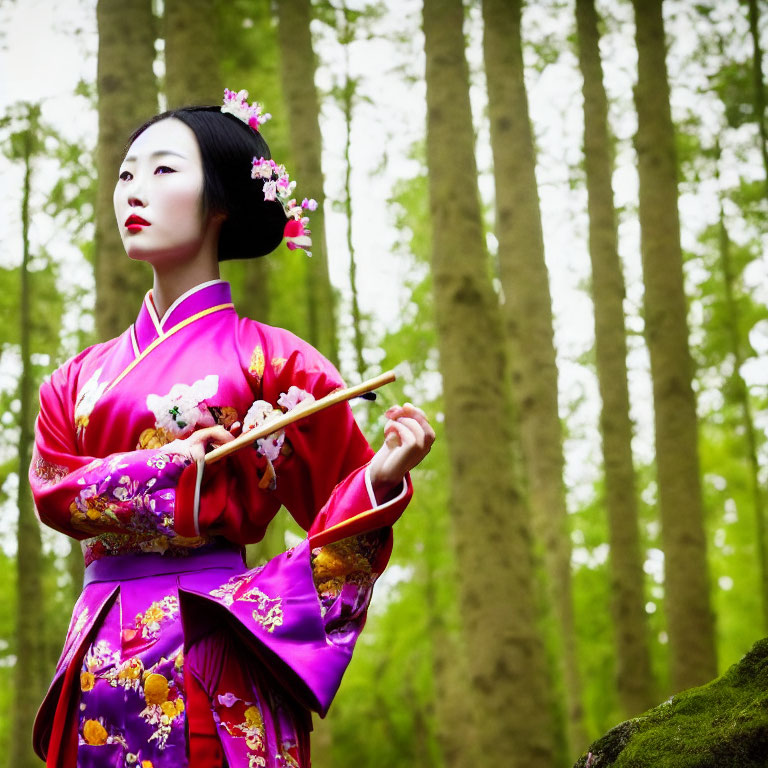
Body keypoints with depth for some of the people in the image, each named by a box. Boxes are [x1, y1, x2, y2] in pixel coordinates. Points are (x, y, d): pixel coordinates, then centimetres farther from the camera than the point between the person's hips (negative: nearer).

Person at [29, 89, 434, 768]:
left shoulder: (266, 358, 4)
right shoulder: (83, 375, 17)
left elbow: (345, 506, 4)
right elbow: (51, 485, 4)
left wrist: (383, 474, -19)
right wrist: (171, 468, -11)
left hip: (211, 644, -4)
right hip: (101, 655, 4)